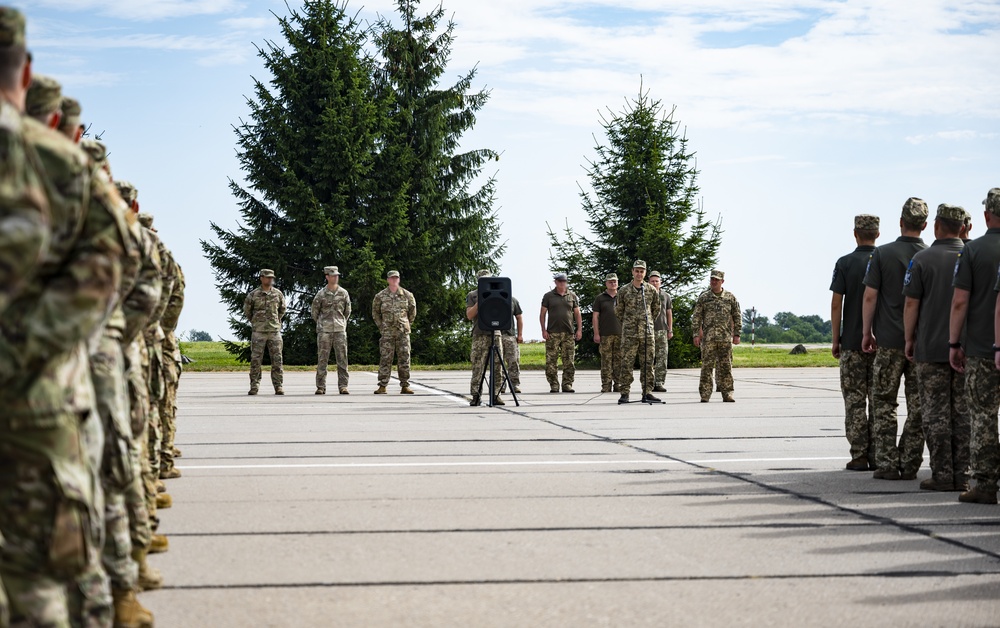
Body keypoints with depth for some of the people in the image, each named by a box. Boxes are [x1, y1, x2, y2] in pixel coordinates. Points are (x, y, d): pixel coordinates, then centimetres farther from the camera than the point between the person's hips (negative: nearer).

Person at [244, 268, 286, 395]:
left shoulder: (278, 294, 5)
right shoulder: (253, 295, 0)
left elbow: (282, 309, 21)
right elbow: (247, 311, 14)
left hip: (274, 331, 1)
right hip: (258, 332, -1)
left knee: (277, 359, -2)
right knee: (255, 360, -1)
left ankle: (278, 386, 2)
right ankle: (254, 386, 5)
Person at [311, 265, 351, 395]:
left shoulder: (344, 293, 6)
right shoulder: (321, 294, 0)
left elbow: (347, 311, 18)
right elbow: (314, 312, 11)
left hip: (340, 330, 2)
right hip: (324, 331, -2)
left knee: (342, 359, -2)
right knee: (322, 359, -1)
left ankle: (343, 386, 1)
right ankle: (320, 387, 3)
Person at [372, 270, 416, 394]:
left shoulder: (407, 295, 5)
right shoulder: (380, 296, 3)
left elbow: (412, 310, 17)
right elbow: (375, 312, 15)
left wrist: (408, 324, 12)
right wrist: (380, 326, 8)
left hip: (403, 332, 1)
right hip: (387, 332, -1)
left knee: (404, 359, 1)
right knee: (385, 359, -4)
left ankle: (405, 386, 6)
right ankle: (382, 386, -2)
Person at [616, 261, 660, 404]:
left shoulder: (651, 290, 6)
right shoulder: (624, 290, 2)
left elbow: (656, 308, 20)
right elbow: (618, 310, 14)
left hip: (647, 333, 2)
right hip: (629, 333, -2)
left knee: (647, 364, 3)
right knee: (626, 363, -3)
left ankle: (647, 392, 8)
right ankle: (624, 393, 0)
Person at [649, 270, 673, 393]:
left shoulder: (665, 296, 12)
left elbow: (669, 313, 14)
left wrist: (670, 330, 9)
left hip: (662, 330, 2)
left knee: (662, 357, -3)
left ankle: (660, 383, -1)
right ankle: (650, 383, 2)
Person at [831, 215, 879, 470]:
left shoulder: (845, 263, -4)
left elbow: (836, 304, -6)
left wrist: (835, 340, 2)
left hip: (852, 342, -2)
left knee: (855, 401, 1)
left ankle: (859, 457, -2)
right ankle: (877, 456, 6)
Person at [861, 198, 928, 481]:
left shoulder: (882, 254, -4)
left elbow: (870, 296, -5)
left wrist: (866, 332, 5)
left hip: (889, 340, -2)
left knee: (884, 404, 5)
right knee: (918, 406, 7)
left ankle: (887, 464, 1)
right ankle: (909, 465, 7)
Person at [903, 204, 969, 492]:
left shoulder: (922, 259, -5)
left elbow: (911, 303, -6)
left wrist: (909, 339, 4)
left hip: (931, 348, -3)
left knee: (936, 413, 0)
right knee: (963, 412, 7)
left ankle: (942, 474, -2)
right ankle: (961, 475, 7)